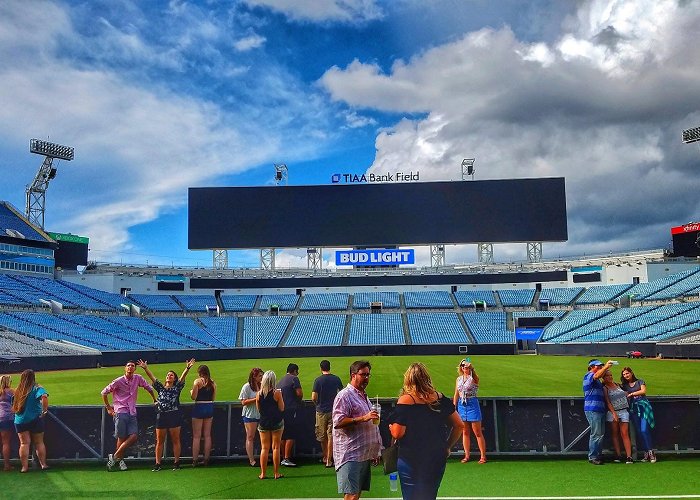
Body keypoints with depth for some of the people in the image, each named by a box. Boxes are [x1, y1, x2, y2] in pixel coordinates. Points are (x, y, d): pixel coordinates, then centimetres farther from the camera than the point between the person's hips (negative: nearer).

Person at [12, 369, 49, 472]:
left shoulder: (18, 391, 4)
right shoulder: (36, 389, -10)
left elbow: (13, 407, 9)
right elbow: (44, 397, -30)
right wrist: (44, 410, -19)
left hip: (19, 421, 3)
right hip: (35, 420, -3)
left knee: (24, 443, 6)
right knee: (39, 443, 8)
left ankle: (24, 466, 5)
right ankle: (43, 464, 12)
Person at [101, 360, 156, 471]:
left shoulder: (138, 378, 5)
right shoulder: (118, 381, -5)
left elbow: (149, 388, 21)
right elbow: (104, 392, 4)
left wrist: (155, 400, 25)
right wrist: (108, 408, 5)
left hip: (132, 413, 4)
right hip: (121, 412, -4)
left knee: (133, 437, -7)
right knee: (121, 438, -3)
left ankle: (115, 456, 7)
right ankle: (120, 459, 15)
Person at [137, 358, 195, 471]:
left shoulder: (177, 387, 5)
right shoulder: (160, 387, 12)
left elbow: (183, 377, -10)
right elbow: (152, 377, 2)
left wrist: (187, 368, -26)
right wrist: (145, 368, -11)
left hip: (174, 416, -3)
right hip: (161, 416, 3)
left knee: (175, 440, 3)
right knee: (159, 441, 6)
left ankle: (176, 462, 11)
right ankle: (157, 464, 13)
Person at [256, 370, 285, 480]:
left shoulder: (259, 394, -3)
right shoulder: (277, 393, -12)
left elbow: (258, 408, 8)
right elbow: (281, 408, -7)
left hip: (263, 422, 3)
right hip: (276, 422, -3)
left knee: (264, 448, 9)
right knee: (276, 447, 5)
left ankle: (263, 473, 11)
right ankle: (276, 473, 8)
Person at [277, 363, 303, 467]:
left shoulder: (281, 381, 19)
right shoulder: (294, 379, -5)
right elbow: (299, 393, -14)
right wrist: (299, 400, 7)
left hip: (281, 410, 8)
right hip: (290, 410, -8)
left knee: (283, 436, 13)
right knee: (291, 436, -6)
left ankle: (283, 458, 17)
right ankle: (286, 459, -10)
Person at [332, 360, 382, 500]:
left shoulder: (364, 396, 21)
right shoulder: (345, 395, -9)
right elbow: (338, 422, -20)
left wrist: (375, 452, 26)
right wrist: (363, 418, -23)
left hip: (364, 455, 9)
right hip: (350, 456, -9)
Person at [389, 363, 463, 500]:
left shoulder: (405, 401, -15)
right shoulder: (440, 399, 0)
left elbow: (397, 434, -19)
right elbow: (459, 425, 6)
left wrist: (390, 427, 2)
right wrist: (447, 447, 14)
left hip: (410, 460, -5)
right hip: (438, 459, 5)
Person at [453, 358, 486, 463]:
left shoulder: (474, 378, -6)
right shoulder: (459, 379, 8)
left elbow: (476, 377, -33)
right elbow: (456, 395, 12)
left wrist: (472, 368, -48)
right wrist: (454, 408, 10)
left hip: (472, 405, -5)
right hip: (461, 405, 5)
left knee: (478, 433, 1)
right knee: (465, 432, 11)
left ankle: (483, 456, 10)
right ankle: (467, 455, 19)